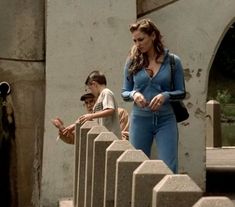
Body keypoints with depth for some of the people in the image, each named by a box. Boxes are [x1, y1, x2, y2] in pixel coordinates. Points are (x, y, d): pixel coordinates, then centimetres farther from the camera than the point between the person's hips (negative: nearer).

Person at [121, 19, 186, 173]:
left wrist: (165, 95, -16)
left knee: (169, 168, -7)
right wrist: (134, 94, -14)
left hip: (165, 120, -2)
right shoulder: (133, 62, 3)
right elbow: (124, 93, 9)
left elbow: (182, 92, 3)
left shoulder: (173, 61, -1)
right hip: (140, 120, 2)